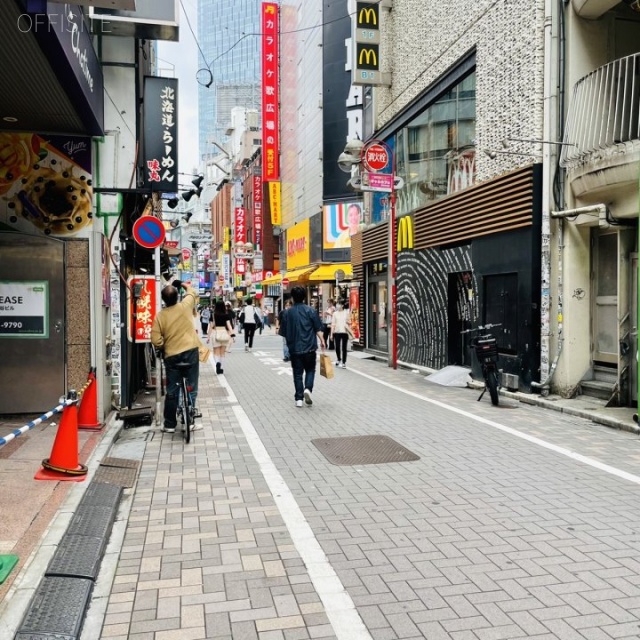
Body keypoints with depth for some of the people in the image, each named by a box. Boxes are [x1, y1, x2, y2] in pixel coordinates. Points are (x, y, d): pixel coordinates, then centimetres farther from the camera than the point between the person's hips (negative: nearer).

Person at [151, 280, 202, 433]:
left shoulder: (160, 316, -3)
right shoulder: (185, 306, -4)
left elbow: (156, 341, -7)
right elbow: (192, 292, 18)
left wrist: (165, 347, 13)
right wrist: (182, 284, 34)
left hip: (171, 355, 1)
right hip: (190, 351, -1)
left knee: (172, 391, 8)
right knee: (191, 388, 6)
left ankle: (169, 424, 14)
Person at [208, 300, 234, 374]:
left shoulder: (213, 315, -5)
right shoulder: (226, 315, -2)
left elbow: (211, 326, -3)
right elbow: (228, 324, -7)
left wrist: (209, 336, 4)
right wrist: (231, 333, -9)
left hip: (216, 333, -2)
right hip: (224, 333, 2)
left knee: (216, 352, 4)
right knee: (222, 353, 13)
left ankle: (217, 362, -24)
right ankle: (221, 368, 18)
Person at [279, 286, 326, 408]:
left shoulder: (287, 313, -1)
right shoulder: (311, 311, -6)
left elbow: (283, 332, 6)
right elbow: (318, 329, -7)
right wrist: (322, 341, 6)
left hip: (294, 348, 1)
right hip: (309, 348, -1)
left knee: (297, 373, 9)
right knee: (310, 370, 14)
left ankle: (299, 398, 8)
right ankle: (308, 388, -9)